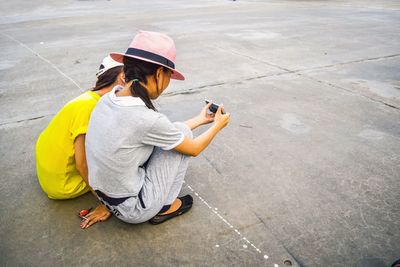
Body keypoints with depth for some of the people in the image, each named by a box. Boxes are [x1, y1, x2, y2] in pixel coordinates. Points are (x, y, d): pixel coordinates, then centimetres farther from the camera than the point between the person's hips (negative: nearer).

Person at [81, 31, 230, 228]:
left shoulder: (108, 98, -6)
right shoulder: (147, 119, -29)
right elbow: (194, 148, -9)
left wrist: (200, 119, 17)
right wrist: (218, 125, 9)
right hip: (135, 210, -7)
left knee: (174, 135, 14)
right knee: (182, 132, 0)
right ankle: (164, 208, 12)